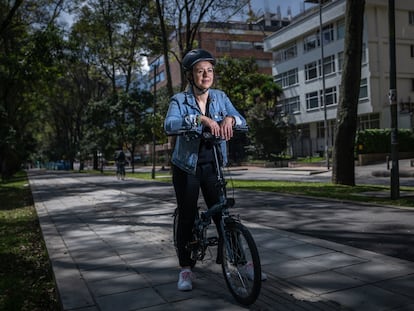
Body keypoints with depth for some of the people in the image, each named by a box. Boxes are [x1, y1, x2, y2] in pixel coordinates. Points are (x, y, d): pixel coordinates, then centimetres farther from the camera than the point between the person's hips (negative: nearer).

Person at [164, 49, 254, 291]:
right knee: (187, 217, 3)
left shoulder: (220, 97, 1)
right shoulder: (180, 100, -10)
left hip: (212, 166, 2)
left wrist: (230, 119, -30)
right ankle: (186, 268, 17)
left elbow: (243, 122, -7)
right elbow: (169, 126, -28)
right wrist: (200, 118, -42)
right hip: (186, 167, -2)